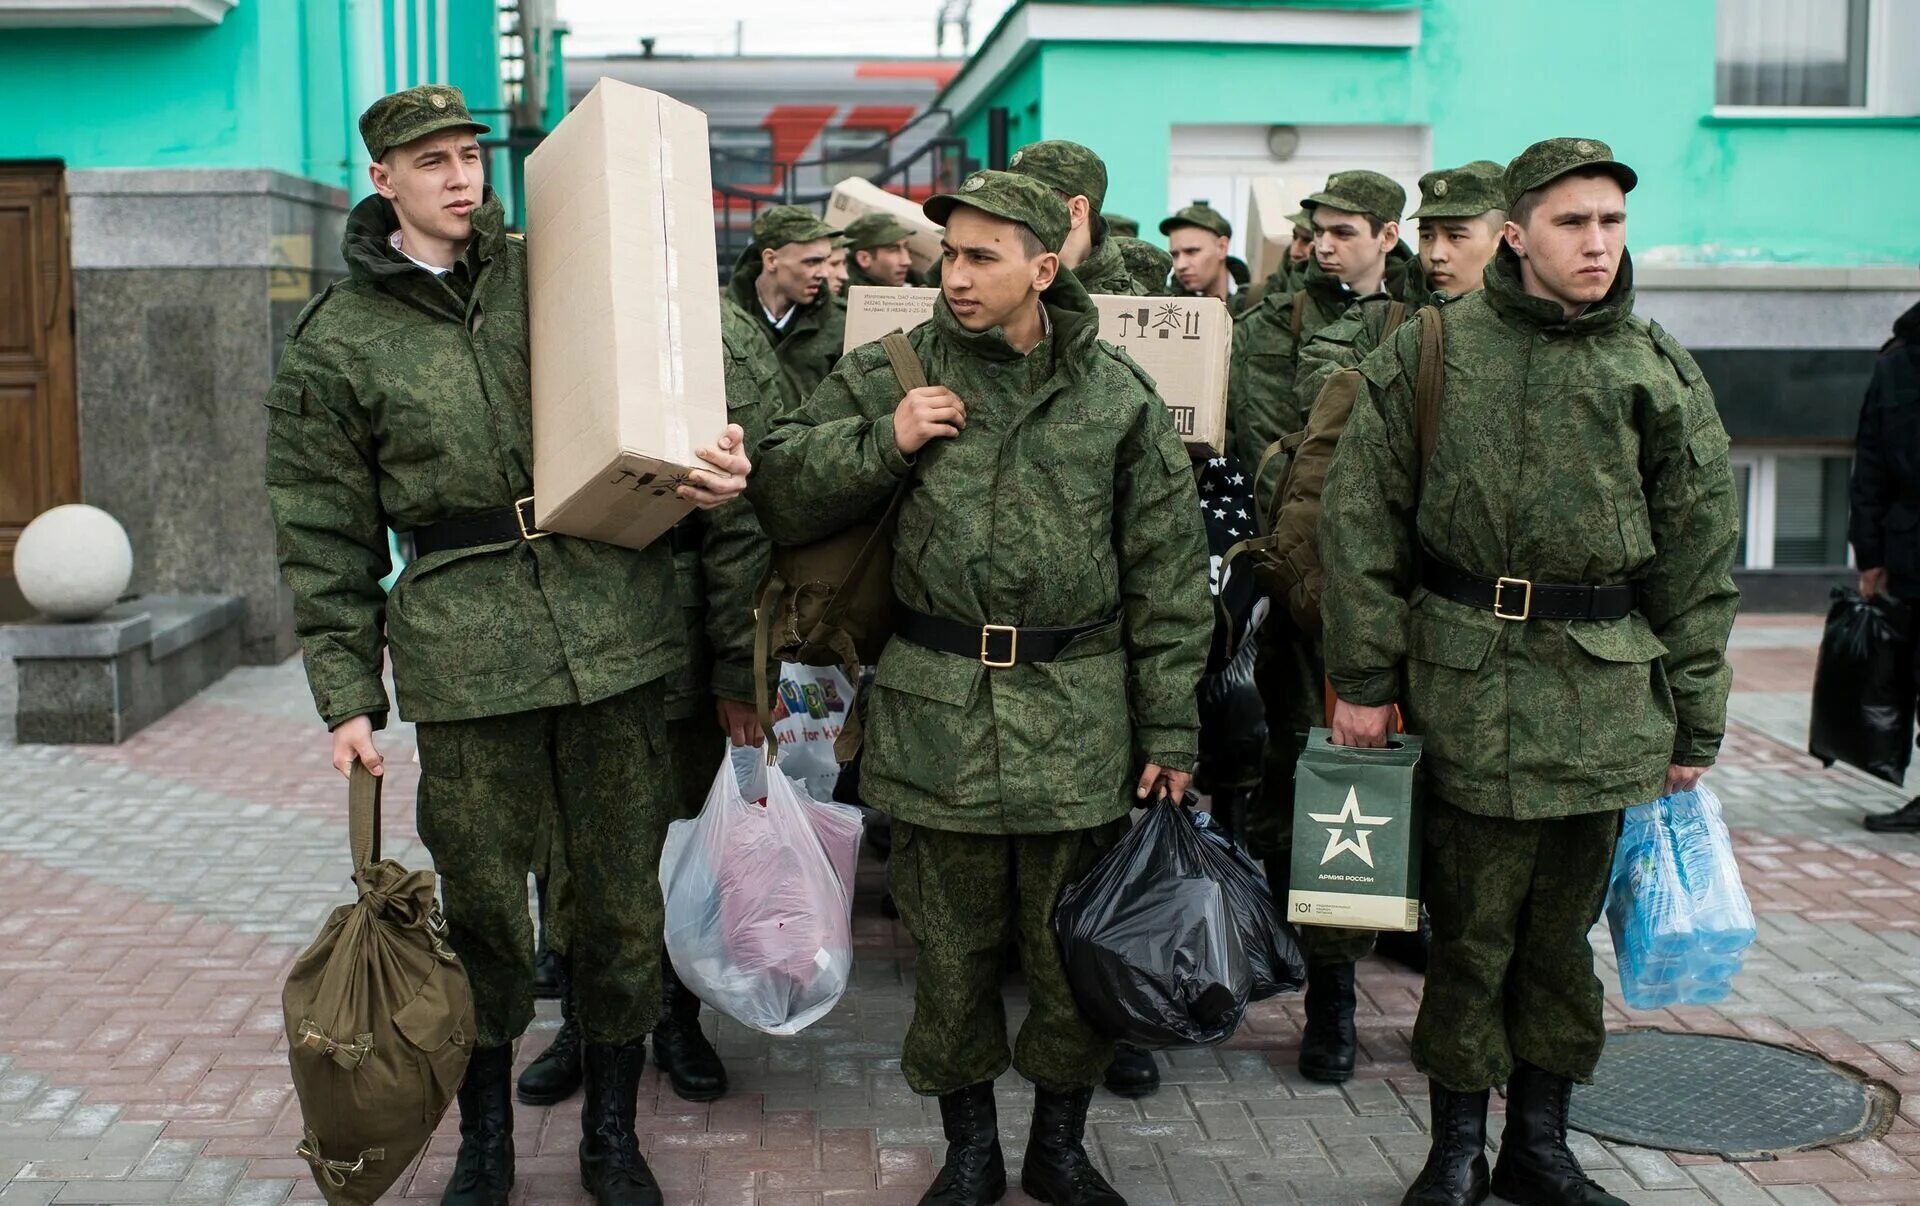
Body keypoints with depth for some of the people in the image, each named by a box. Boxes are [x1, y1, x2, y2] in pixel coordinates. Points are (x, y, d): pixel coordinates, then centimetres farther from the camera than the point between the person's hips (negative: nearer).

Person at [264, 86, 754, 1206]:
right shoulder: (336, 342, 5)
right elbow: (326, 539, 6)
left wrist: (715, 468, -5)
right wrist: (347, 697, 2)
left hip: (611, 625, 2)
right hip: (463, 642, -1)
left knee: (623, 896, 8)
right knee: (483, 905, 7)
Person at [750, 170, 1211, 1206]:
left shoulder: (1119, 399, 1)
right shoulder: (890, 373, 2)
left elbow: (1167, 575, 3)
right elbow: (779, 494, 4)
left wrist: (1170, 730, 1)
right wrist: (884, 442, -11)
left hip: (1078, 723, 0)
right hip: (935, 717, 0)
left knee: (1078, 956, 10)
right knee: (951, 952, 11)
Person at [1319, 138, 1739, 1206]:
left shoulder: (1661, 372, 6)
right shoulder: (1432, 352, 1)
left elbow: (1702, 560, 8)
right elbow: (1363, 520, 2)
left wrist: (1694, 723, 7)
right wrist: (1365, 677, -2)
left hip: (1608, 696, 2)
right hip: (1468, 685, -2)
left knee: (1565, 928, 11)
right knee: (1472, 928, 4)